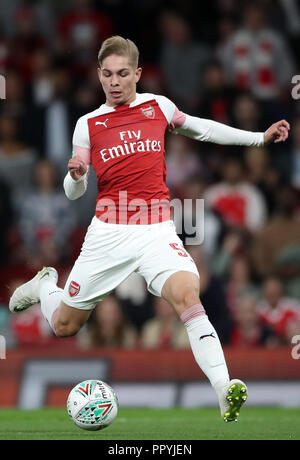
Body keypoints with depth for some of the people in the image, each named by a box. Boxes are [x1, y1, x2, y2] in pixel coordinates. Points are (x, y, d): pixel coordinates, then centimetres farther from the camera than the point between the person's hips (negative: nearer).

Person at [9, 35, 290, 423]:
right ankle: (45, 285, 46)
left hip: (157, 230, -1)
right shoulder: (88, 124, 5)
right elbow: (73, 192, 8)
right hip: (108, 233, 1)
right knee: (64, 326, 10)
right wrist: (75, 175, -16)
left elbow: (202, 129, 25)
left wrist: (260, 137, 22)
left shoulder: (158, 106, 7)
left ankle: (224, 390, -39)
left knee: (186, 294, -30)